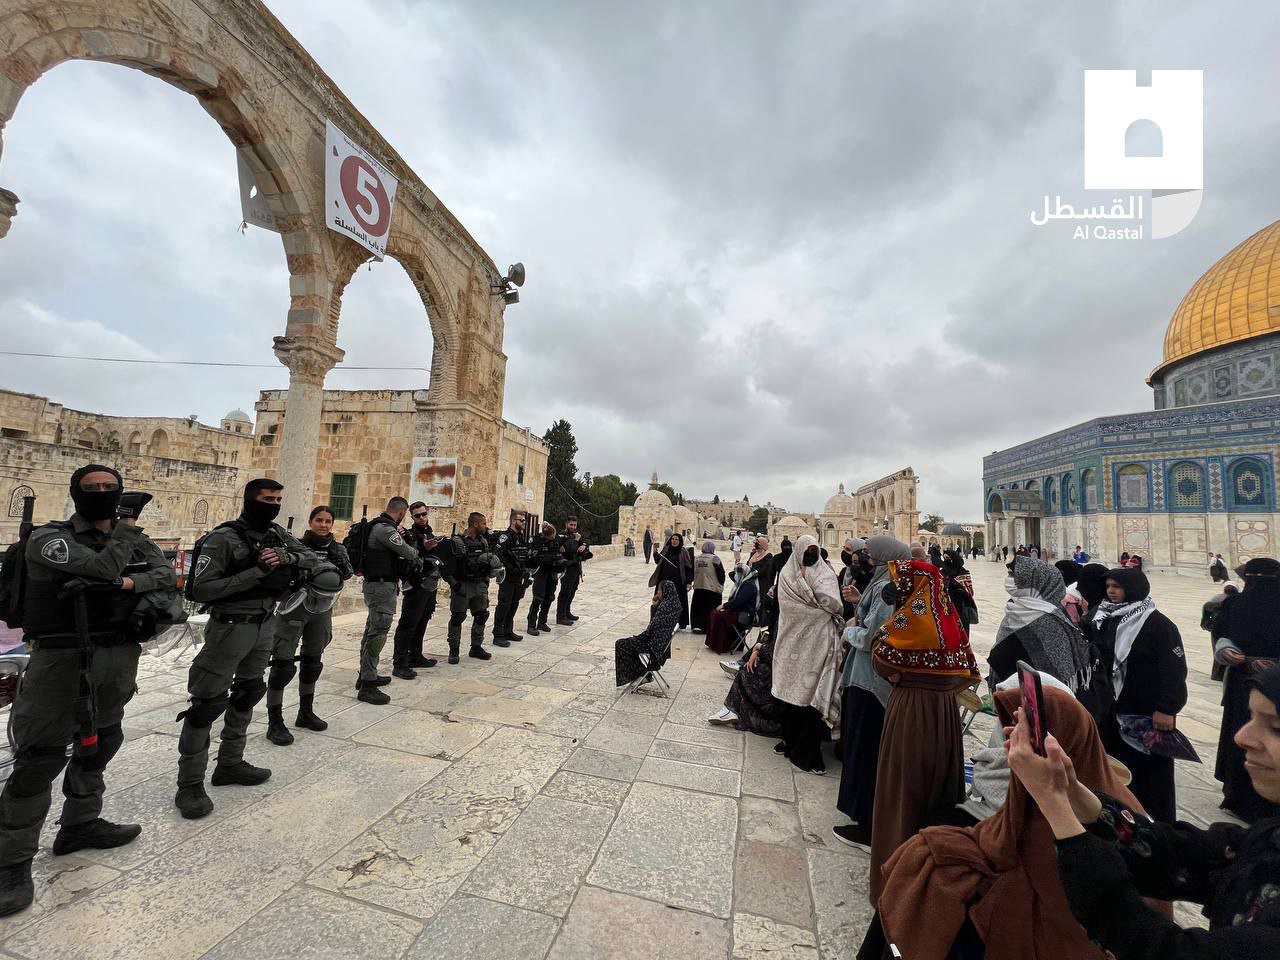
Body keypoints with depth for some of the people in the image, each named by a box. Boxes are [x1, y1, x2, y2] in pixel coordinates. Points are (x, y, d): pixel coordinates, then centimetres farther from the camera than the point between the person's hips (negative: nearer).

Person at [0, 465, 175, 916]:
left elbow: (168, 573, -4)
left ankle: (80, 824, 35)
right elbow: (103, 569, -23)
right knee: (41, 757, -2)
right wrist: (127, 525, -13)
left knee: (99, 743, 17)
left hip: (119, 657, 5)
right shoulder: (49, 537, -8)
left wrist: (131, 582, -21)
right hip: (61, 658, -5)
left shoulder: (136, 541, 8)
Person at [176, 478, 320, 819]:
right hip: (230, 627, -7)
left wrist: (288, 557, -16)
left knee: (248, 695, 18)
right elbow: (202, 589, -19)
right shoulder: (223, 538, -15)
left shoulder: (278, 534, 3)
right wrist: (256, 572, -26)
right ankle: (190, 785, 13)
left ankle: (230, 764, 34)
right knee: (209, 703, -1)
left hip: (265, 626, 7)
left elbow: (313, 560, 4)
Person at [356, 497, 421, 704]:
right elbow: (408, 552, -15)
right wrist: (416, 552, 6)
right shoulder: (385, 528, -19)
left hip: (376, 584, 11)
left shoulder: (378, 525, 13)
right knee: (378, 632, -9)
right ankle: (367, 686, -5)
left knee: (372, 630, 19)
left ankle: (366, 675, 31)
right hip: (382, 585, -11)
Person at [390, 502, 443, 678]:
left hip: (430, 588, 8)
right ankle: (399, 664, -4)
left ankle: (415, 656, 25)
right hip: (415, 587, -8)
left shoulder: (432, 535, 15)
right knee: (408, 624, -7)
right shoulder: (409, 535, -7)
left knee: (421, 624, 15)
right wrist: (424, 548, -33)